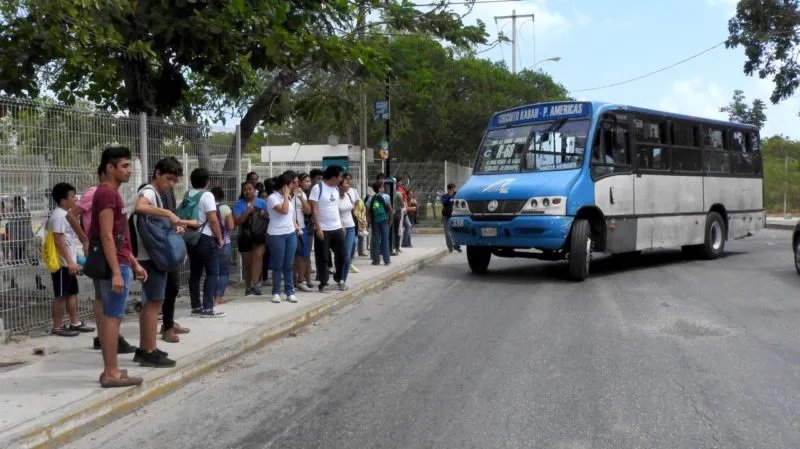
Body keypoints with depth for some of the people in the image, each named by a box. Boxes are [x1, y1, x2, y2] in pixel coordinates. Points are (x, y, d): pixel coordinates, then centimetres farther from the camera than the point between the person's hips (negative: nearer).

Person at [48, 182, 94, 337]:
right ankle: (57, 327, 6)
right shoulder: (58, 216, -16)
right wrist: (70, 262, -24)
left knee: (72, 293, 14)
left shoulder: (66, 214, 15)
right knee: (60, 295, -2)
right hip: (62, 263, -10)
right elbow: (59, 241, -21)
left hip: (69, 262, 10)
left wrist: (73, 261, 22)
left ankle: (75, 323, 21)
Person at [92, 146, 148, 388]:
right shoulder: (107, 193, -13)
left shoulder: (111, 193, 18)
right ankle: (111, 373, -1)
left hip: (118, 263, 10)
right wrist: (116, 272, -22)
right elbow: (106, 237, -20)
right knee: (112, 318, -6)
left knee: (108, 317, 11)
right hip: (114, 266, -10)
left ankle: (110, 370, 17)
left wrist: (135, 264, 21)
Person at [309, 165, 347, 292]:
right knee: (323, 258, 2)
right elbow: (314, 209, -14)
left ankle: (338, 278, 31)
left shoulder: (336, 188, 9)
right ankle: (323, 283, 11)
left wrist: (341, 225, 13)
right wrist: (318, 228, -18)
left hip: (337, 228, 6)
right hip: (323, 229, -6)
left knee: (341, 254, 12)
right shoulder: (317, 188, -12)